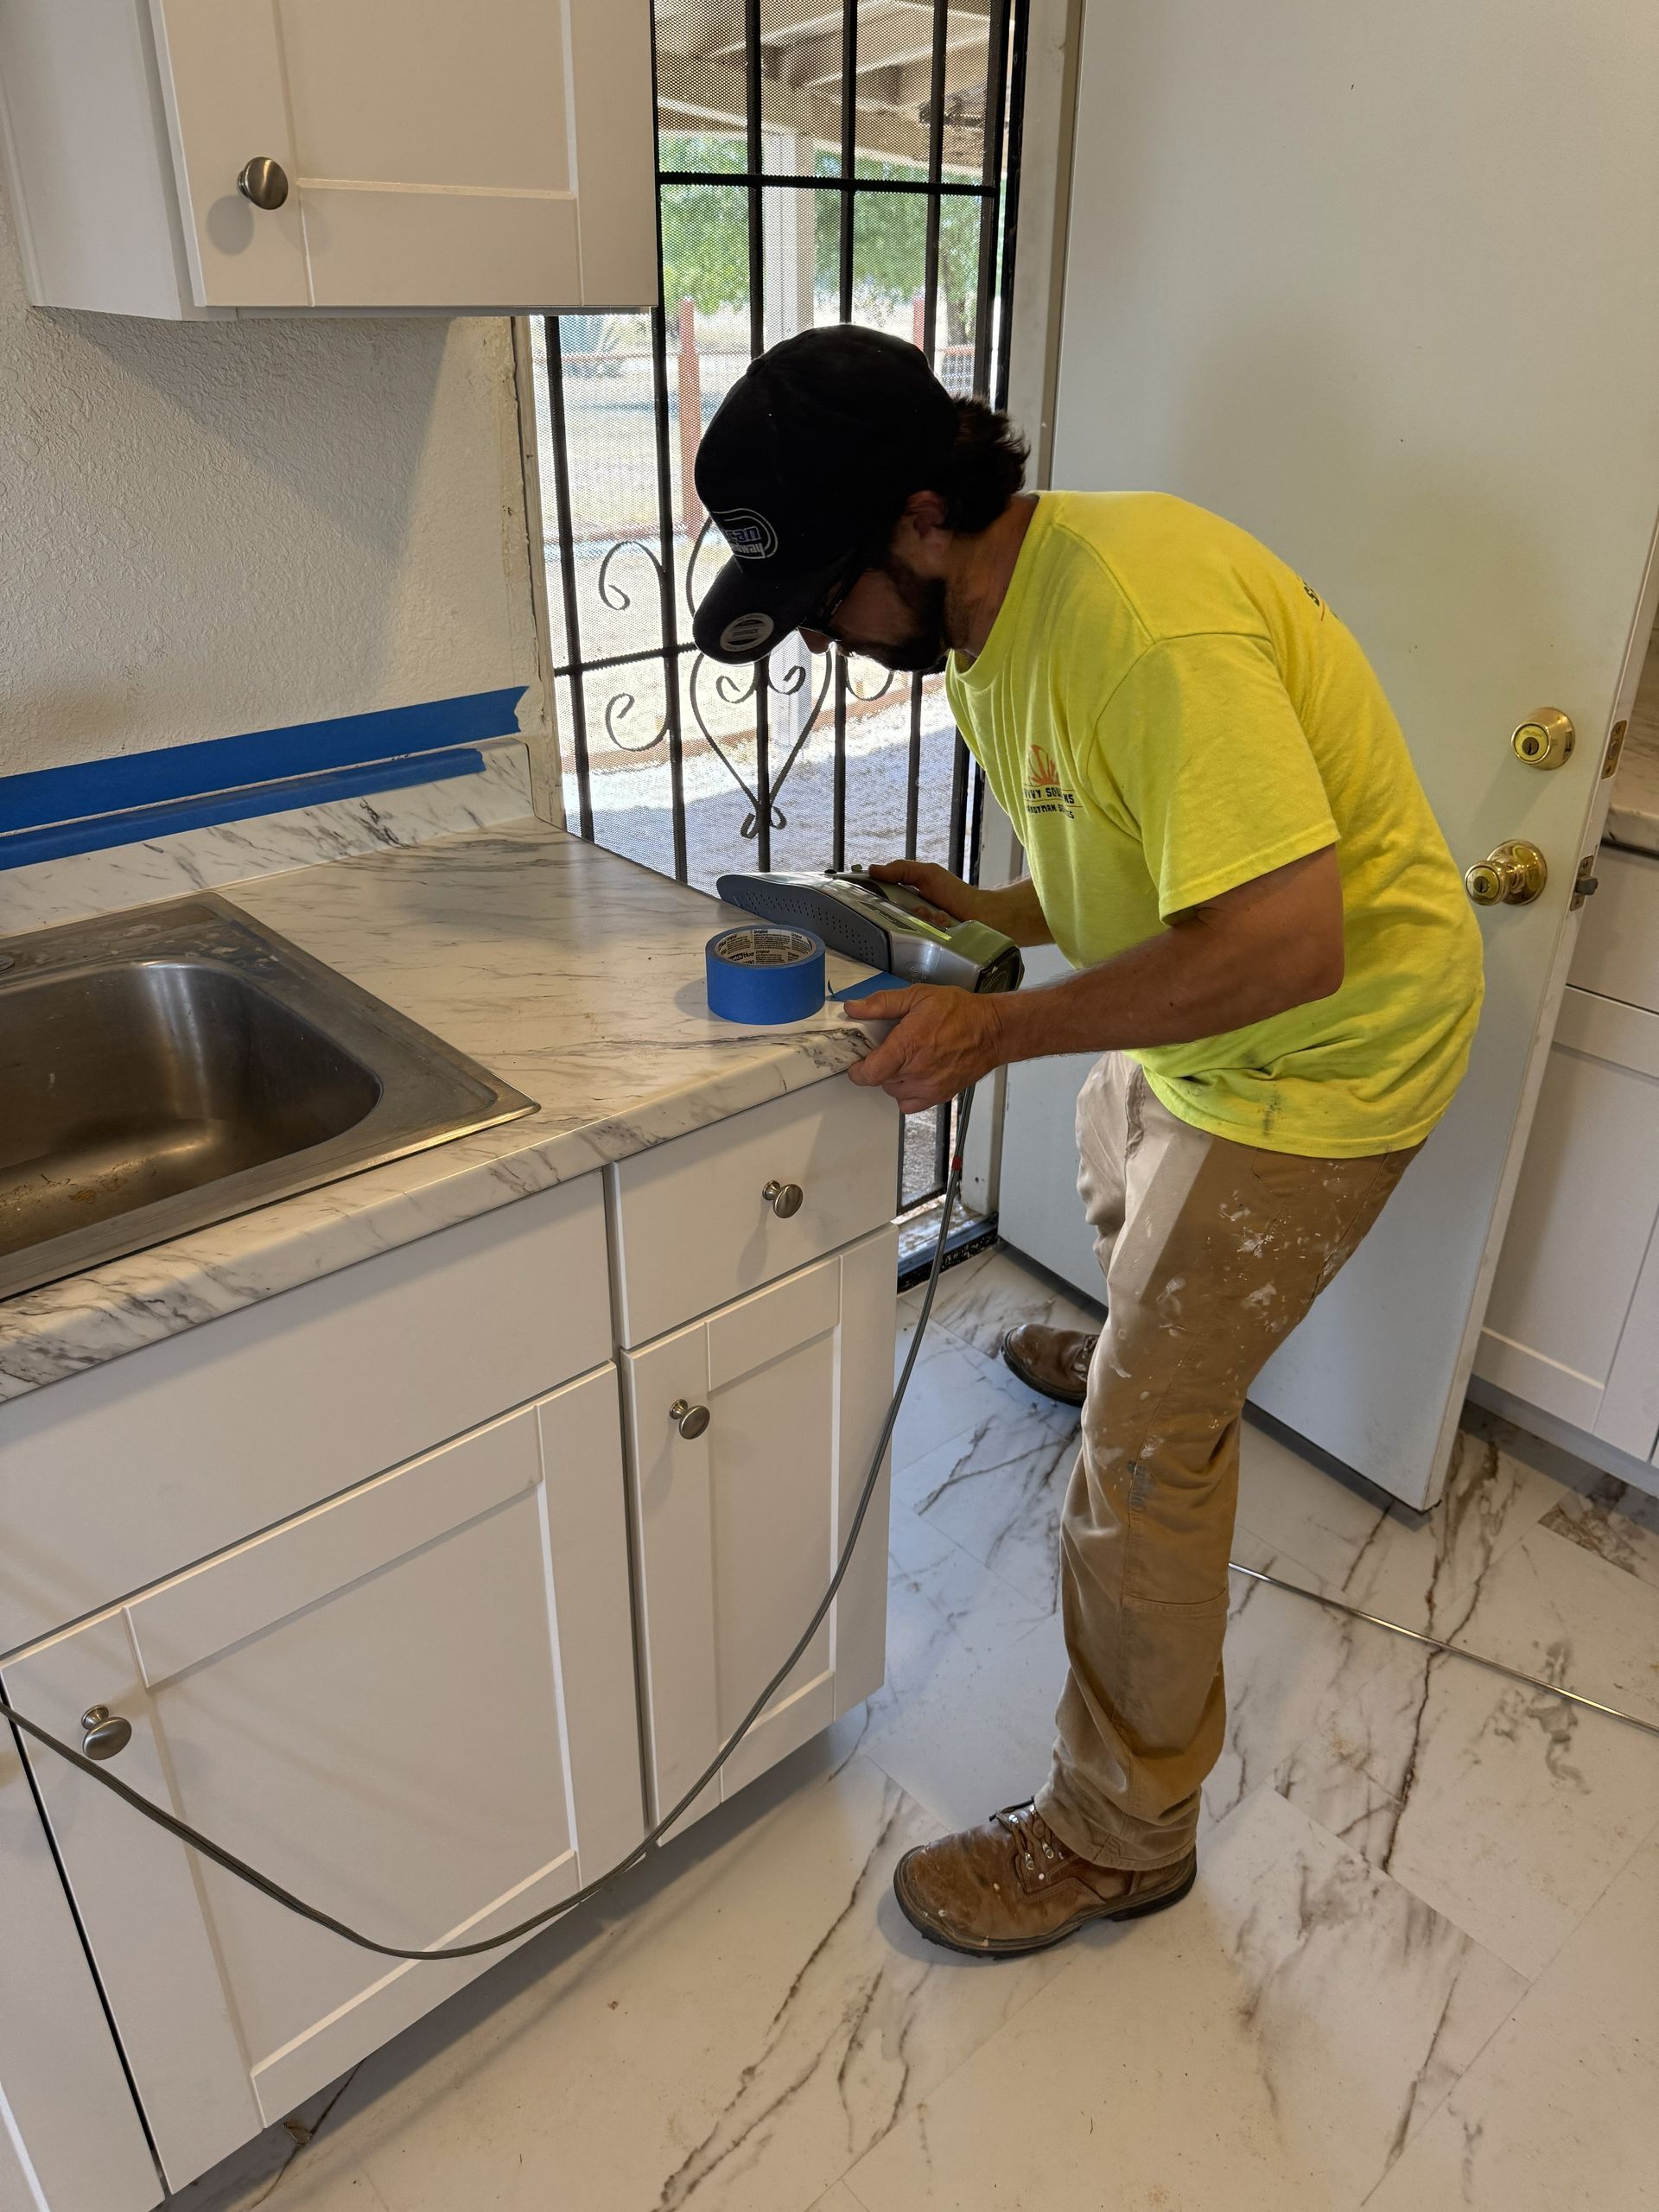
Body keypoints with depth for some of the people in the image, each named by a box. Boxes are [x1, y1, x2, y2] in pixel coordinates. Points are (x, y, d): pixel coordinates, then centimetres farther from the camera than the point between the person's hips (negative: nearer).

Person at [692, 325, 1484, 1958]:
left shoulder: (1140, 613, -32)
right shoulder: (990, 623, -1)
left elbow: (1284, 939, -37)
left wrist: (996, 1030, -31)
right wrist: (978, 914, -6)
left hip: (1327, 1048, -9)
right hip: (1196, 1022, 10)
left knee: (1144, 1446, -5)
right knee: (1116, 1194, 35)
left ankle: (1121, 1835, 15)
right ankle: (1134, 1350, 71)